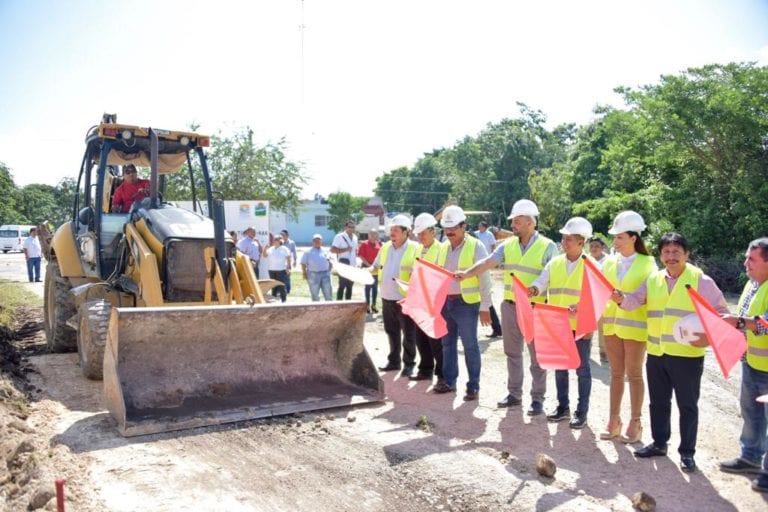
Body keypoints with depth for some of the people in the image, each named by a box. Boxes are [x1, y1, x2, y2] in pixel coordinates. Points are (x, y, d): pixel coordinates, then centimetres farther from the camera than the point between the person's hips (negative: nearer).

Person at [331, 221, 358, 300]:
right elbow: (333, 250, -15)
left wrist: (356, 251, 8)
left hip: (353, 266, 7)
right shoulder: (339, 237, -8)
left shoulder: (355, 237, 14)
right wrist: (346, 249, -19)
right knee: (342, 285, -5)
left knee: (350, 286, 11)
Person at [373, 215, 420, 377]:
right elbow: (376, 267, 19)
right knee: (392, 332, 16)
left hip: (405, 300, -6)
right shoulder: (385, 247, 8)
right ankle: (393, 360, 29)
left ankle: (409, 363, 17)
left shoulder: (415, 249, -11)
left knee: (408, 334, 5)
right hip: (387, 298, 6)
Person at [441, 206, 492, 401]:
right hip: (445, 302, 6)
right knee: (448, 343, 14)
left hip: (466, 303, -6)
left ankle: (473, 386, 11)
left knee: (470, 346, 0)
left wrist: (485, 307, -12)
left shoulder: (476, 246, -8)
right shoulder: (443, 248, 11)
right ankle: (449, 381, 26)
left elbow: (484, 278, -9)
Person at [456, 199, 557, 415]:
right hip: (510, 306, 5)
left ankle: (537, 398, 16)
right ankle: (514, 393, 27)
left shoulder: (547, 247, -7)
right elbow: (487, 263, -4)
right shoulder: (508, 245, 5)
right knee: (512, 352, 14)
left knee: (537, 355, 5)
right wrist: (466, 274, -19)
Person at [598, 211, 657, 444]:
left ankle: (635, 423, 16)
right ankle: (614, 420, 20)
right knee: (616, 373, 12)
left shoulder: (647, 263, -5)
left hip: (635, 325, -4)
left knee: (634, 374, 5)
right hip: (611, 323, 4)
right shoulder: (609, 262, 6)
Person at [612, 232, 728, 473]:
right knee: (658, 402, 16)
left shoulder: (700, 280, -5)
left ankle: (687, 452, 20)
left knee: (687, 405, 7)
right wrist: (621, 299, -23)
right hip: (656, 353, 4)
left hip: (687, 355, -4)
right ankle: (659, 443, 32)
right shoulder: (653, 280, 8)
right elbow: (635, 300, -1)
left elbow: (721, 311, -3)